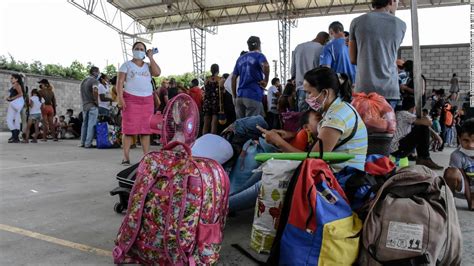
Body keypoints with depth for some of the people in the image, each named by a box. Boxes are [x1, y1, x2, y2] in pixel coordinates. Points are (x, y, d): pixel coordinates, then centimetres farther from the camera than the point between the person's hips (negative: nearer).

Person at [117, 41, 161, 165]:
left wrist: (151, 57, 3)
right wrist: (120, 97, -14)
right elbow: (120, 82, -1)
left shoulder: (148, 66, 17)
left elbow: (157, 73, -4)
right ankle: (126, 157, -3)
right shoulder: (126, 65, 8)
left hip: (147, 100, 3)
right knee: (129, 128, -6)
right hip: (130, 99, -3)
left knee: (146, 129, 1)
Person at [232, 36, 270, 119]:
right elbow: (266, 66, -23)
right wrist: (266, 80, -9)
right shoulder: (259, 55, 1)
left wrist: (234, 96, 18)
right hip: (253, 95, -6)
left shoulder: (240, 58, 18)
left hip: (240, 96, 6)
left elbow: (233, 78, 15)